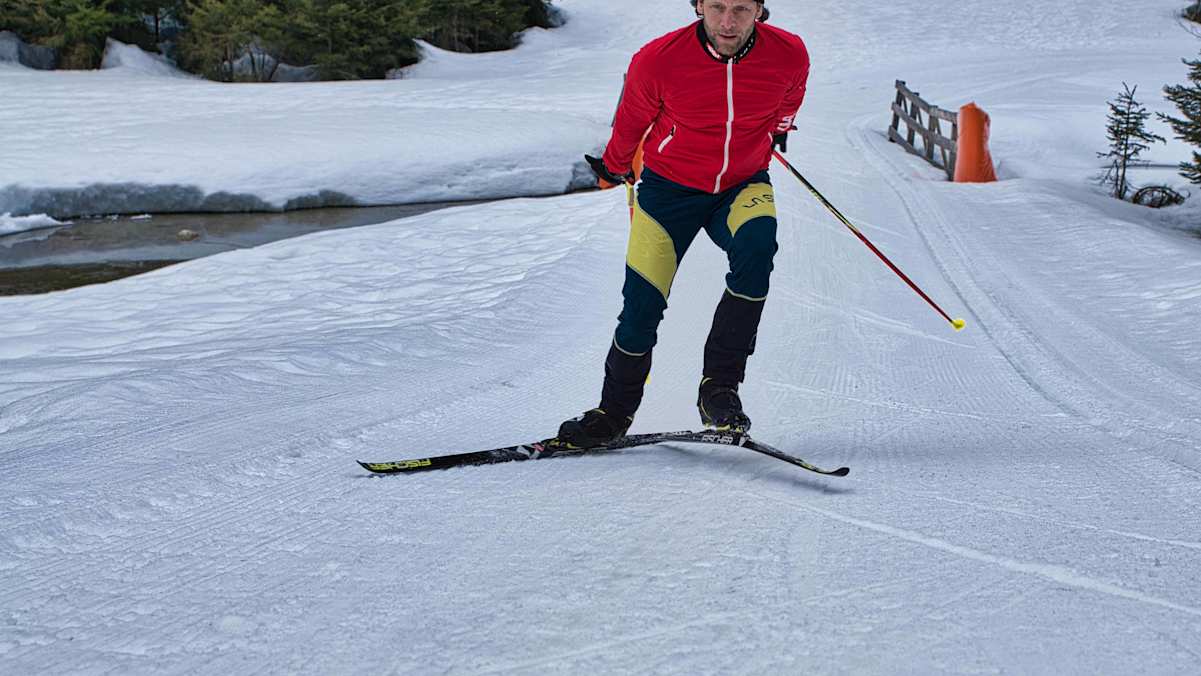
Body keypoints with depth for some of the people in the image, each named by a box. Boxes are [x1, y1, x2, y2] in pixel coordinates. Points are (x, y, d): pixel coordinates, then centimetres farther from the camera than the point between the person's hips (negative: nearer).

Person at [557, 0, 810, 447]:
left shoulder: (790, 56, -17)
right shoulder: (658, 61, -22)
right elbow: (631, 121, 1)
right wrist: (614, 168, 17)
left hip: (743, 184, 1)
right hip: (670, 187, -1)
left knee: (756, 246, -31)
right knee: (642, 306, -6)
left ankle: (719, 385, -22)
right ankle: (615, 411, 20)